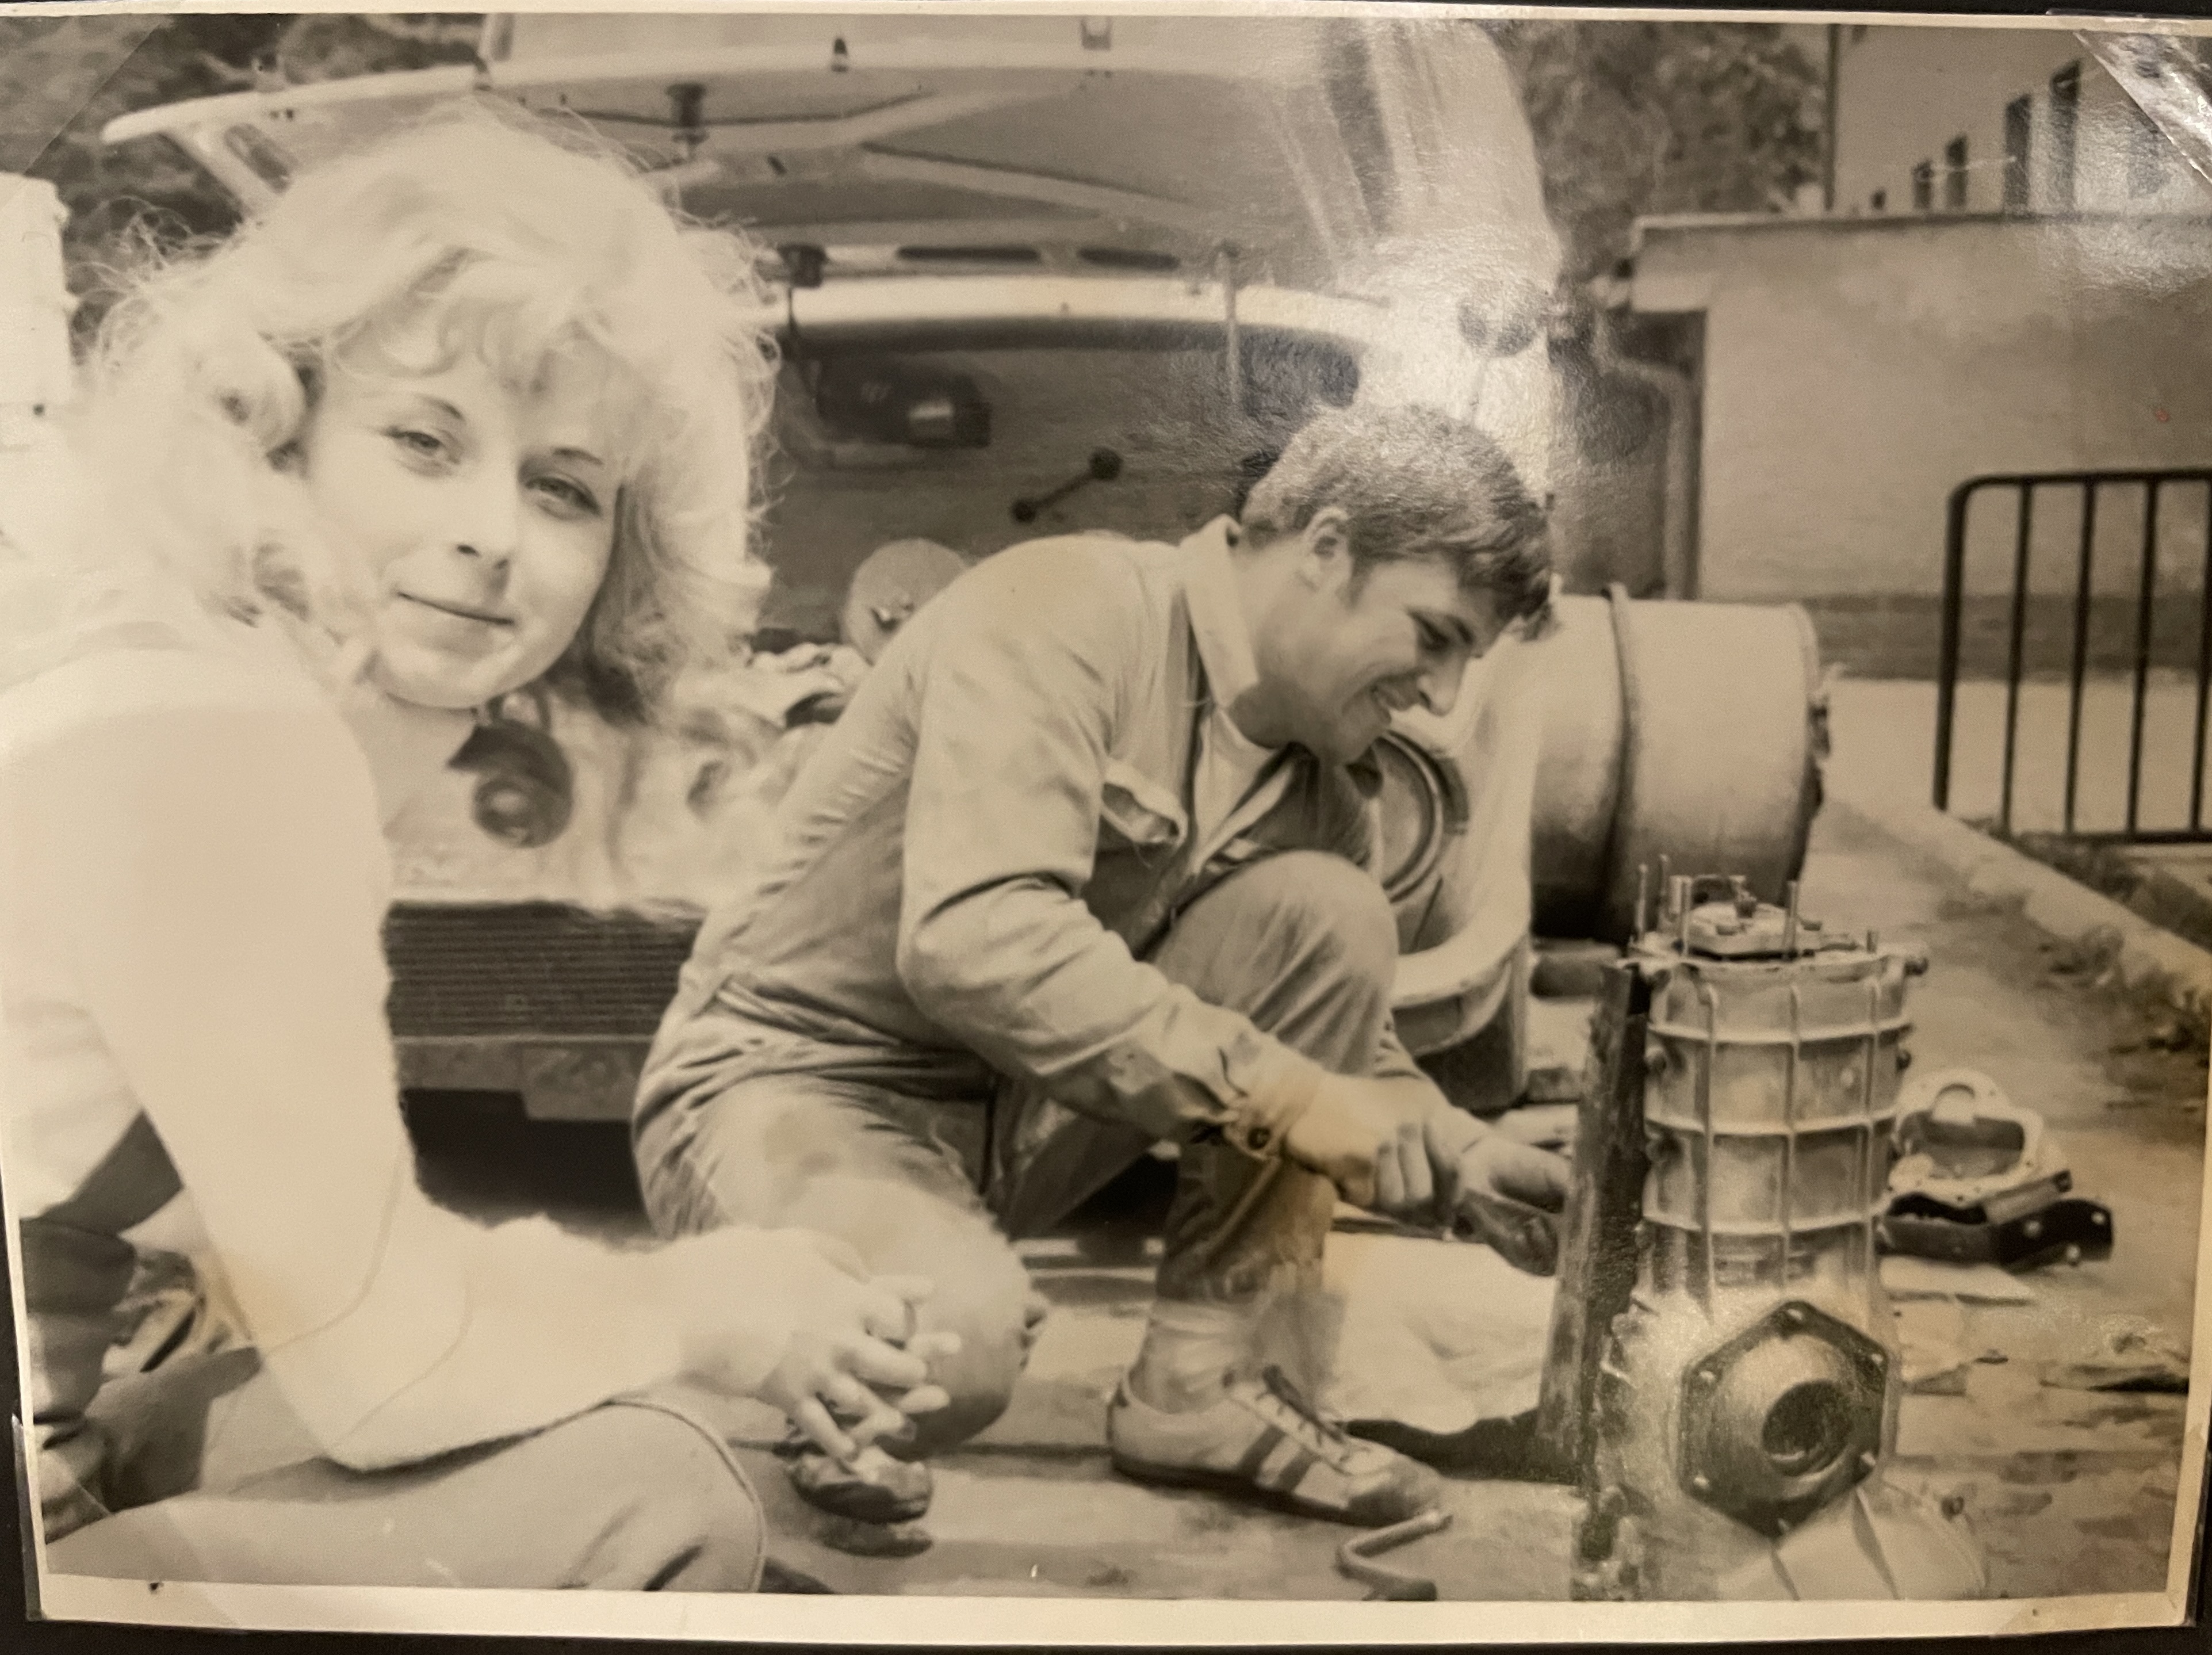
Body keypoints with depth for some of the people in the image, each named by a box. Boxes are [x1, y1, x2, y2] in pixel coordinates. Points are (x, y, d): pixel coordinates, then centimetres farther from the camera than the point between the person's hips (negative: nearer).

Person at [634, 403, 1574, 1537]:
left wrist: (1460, 1162, -4)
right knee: (957, 1326, -38)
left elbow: (1334, 1035, 15)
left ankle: (1196, 1388, -3)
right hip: (794, 1085, -7)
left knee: (1325, 914, -9)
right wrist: (1267, 1089, -30)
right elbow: (972, 940, -33)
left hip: (1020, 1110, 7)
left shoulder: (1311, 786, 5)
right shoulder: (1064, 610, -19)